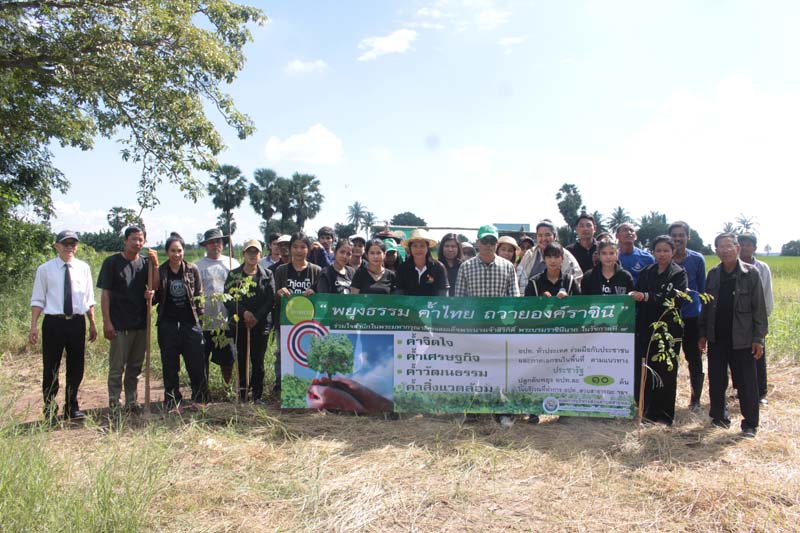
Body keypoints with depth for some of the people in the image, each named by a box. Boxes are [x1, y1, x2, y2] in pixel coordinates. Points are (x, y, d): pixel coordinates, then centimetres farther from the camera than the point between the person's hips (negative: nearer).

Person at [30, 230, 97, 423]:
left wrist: (92, 324, 8)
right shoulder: (45, 269, -2)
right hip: (53, 322, -2)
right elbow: (38, 299, -1)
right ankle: (50, 409, 20)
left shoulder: (84, 268, 5)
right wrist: (34, 326, -7)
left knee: (76, 367, 11)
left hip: (77, 322, 3)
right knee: (51, 368, 5)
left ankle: (72, 407, 27)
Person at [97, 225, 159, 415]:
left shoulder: (145, 263, 8)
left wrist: (155, 264, -15)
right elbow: (105, 294, -5)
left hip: (141, 324, 4)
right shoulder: (112, 262, -3)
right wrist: (107, 322, -11)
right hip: (119, 325, -4)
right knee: (117, 368, 1)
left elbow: (155, 286, -2)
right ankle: (114, 405, 9)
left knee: (135, 367, 13)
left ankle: (132, 402, 24)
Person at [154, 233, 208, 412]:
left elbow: (199, 295, 7)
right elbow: (156, 298, 6)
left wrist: (199, 313, 0)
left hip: (190, 323, 0)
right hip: (168, 325, 0)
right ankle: (173, 402, 17)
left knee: (197, 363, 0)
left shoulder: (192, 270, 3)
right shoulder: (160, 272, 3)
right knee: (170, 366, 6)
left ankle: (199, 399, 17)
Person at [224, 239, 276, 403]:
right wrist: (244, 312, -12)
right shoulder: (234, 274, 8)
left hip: (260, 324, 0)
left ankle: (257, 395, 8)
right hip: (239, 323, 0)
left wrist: (257, 317, -9)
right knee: (241, 359, 3)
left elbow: (271, 299, 1)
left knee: (258, 360, 1)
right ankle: (242, 394, 10)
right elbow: (227, 298, 0)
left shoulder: (267, 275, 8)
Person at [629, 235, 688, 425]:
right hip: (646, 329, 3)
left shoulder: (679, 274, -1)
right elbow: (636, 293, 5)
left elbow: (674, 299, -16)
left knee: (666, 372, 3)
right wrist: (634, 295, -17)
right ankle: (646, 410, 15)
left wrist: (647, 297, -26)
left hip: (668, 329, -3)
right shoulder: (646, 272, 12)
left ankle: (664, 414, 13)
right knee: (643, 369, 2)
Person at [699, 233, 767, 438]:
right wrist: (703, 334, 8)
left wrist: (758, 338, -9)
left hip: (742, 340, -4)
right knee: (716, 381, 10)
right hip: (717, 338, 4)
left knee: (747, 383, 2)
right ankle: (719, 416, 25)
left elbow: (759, 308, -5)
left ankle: (750, 424, 13)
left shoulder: (751, 273, -4)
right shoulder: (713, 274, 7)